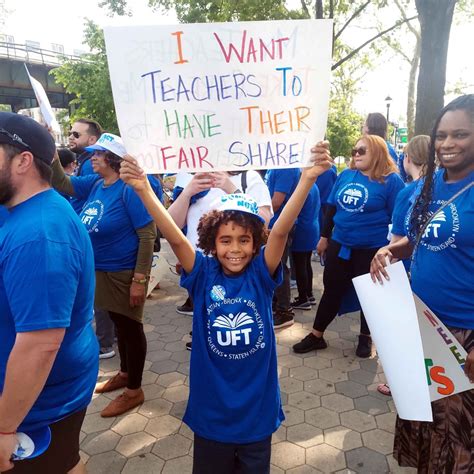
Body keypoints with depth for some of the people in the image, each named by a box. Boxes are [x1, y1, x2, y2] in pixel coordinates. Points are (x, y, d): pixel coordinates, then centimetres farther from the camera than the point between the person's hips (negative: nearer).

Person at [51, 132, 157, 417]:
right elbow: (62, 184, 10)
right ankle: (125, 373, 42)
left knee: (130, 327, 6)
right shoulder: (94, 184, 4)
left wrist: (139, 279, -24)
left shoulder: (128, 189, -20)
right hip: (102, 272, 8)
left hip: (125, 273, -8)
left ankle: (134, 391, 22)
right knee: (118, 324, 22)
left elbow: (148, 235, -22)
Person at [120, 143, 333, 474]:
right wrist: (143, 189, -36)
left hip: (257, 403, 0)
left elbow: (281, 231, -26)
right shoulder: (204, 274, -11)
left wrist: (307, 180, -40)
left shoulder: (261, 272, -12)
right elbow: (175, 238, -24)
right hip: (211, 405, 0)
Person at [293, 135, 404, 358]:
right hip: (339, 245, 5)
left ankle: (365, 337, 34)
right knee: (331, 290, 13)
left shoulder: (391, 180, -11)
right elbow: (332, 208, 11)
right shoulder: (346, 175, 5)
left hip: (371, 249, -4)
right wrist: (324, 237, 12)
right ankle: (316, 335, 26)